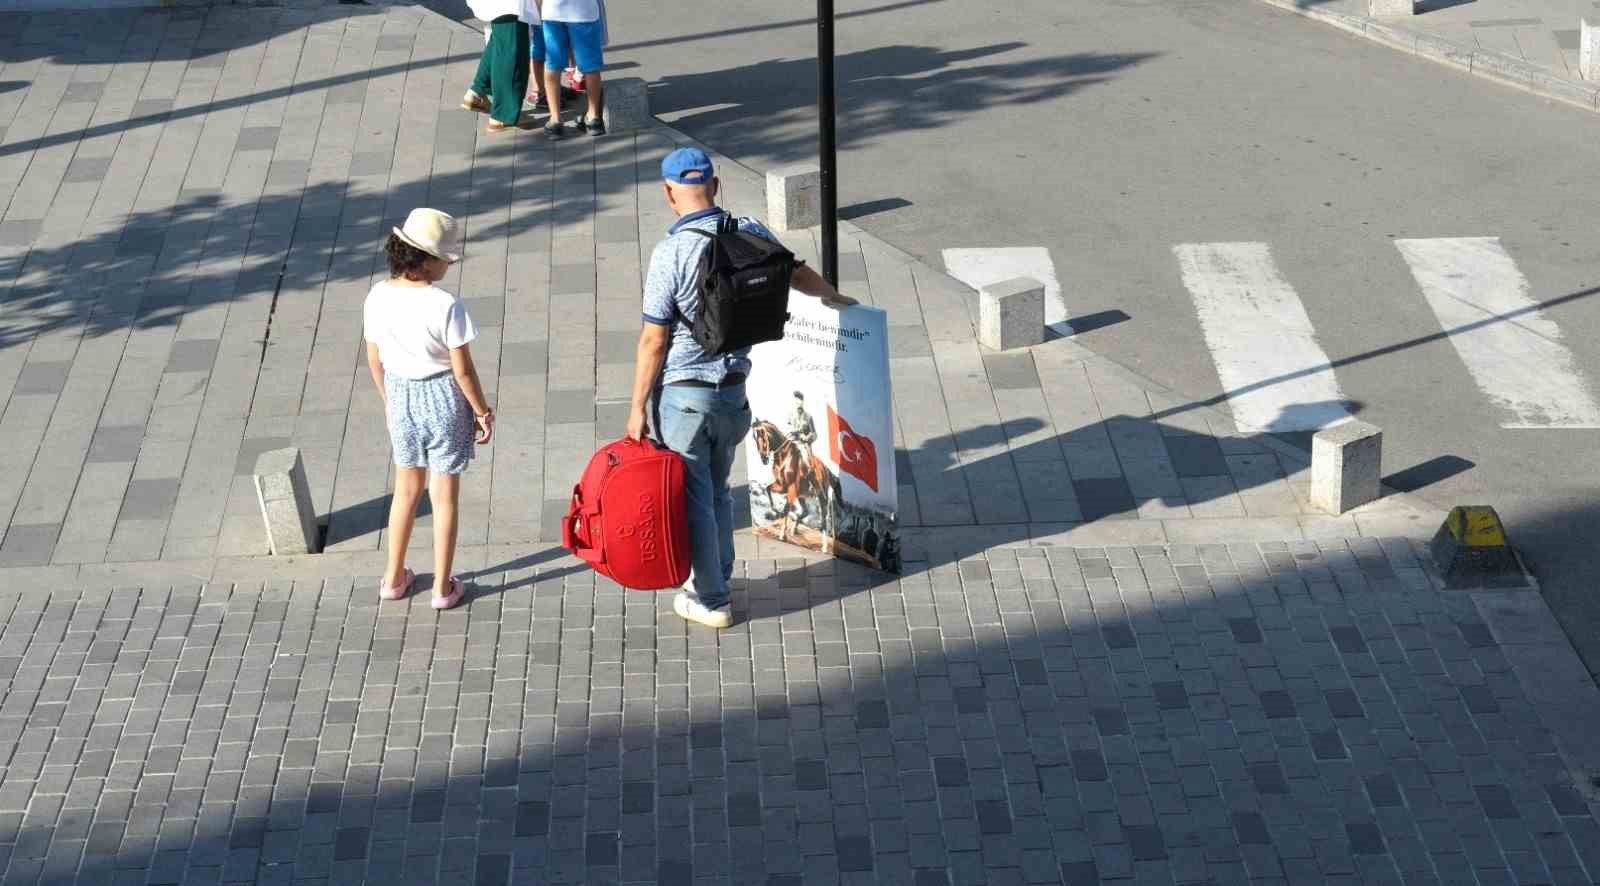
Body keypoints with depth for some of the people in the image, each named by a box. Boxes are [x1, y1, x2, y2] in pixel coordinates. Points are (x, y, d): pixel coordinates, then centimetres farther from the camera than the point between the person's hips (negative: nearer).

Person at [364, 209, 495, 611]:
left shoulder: (378, 298, -10)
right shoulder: (446, 306, -24)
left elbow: (374, 359, 2)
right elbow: (463, 370, -17)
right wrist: (482, 411, -2)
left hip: (401, 397, 4)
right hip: (443, 400, -4)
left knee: (406, 489, 23)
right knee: (444, 495, 12)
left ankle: (394, 578, 33)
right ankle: (443, 587, 22)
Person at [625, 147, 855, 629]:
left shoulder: (671, 253, -20)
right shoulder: (750, 233, -3)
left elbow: (653, 341, -17)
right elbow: (798, 274, 16)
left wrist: (638, 408, -8)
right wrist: (834, 298, 37)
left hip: (683, 394, -6)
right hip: (734, 389, 6)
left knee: (692, 497, 8)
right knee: (717, 489, 23)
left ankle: (711, 600, 18)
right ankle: (717, 575, 38)